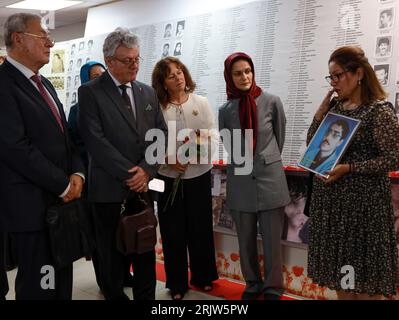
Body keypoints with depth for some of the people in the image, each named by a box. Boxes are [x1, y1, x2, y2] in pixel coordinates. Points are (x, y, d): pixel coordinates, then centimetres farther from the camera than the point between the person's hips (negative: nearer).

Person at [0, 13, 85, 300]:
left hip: (62, 198, 8)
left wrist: (77, 173, -1)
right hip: (32, 203, -8)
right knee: (38, 284, 6)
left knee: (63, 279, 16)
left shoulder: (44, 84, 17)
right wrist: (63, 185, -13)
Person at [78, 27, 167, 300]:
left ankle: (147, 297, 29)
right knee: (113, 257, 10)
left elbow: (161, 134, 6)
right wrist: (129, 174, -16)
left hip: (143, 186, 5)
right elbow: (95, 140, -14)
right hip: (109, 189, -4)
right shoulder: (90, 92, -4)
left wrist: (147, 170, -9)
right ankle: (115, 295, 28)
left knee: (146, 253, 14)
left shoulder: (148, 93, 11)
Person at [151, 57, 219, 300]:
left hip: (199, 174, 1)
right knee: (173, 231, 8)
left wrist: (206, 141, -21)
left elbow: (214, 136, 0)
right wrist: (169, 159, -18)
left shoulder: (201, 103, 2)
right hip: (169, 177, -1)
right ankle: (177, 283, 25)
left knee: (200, 228, 12)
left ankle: (202, 276, 33)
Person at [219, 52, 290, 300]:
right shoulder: (226, 110, 2)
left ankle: (273, 288, 24)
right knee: (246, 240, 12)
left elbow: (280, 138, 8)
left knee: (272, 240, 6)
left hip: (270, 179, -2)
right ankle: (252, 284, 31)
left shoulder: (272, 102, -4)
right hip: (241, 182, 2)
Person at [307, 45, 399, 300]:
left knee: (364, 276, 5)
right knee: (340, 271, 14)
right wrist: (321, 112, -2)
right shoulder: (336, 107, 8)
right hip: (332, 198, 6)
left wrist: (348, 168, -22)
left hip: (363, 199, -6)